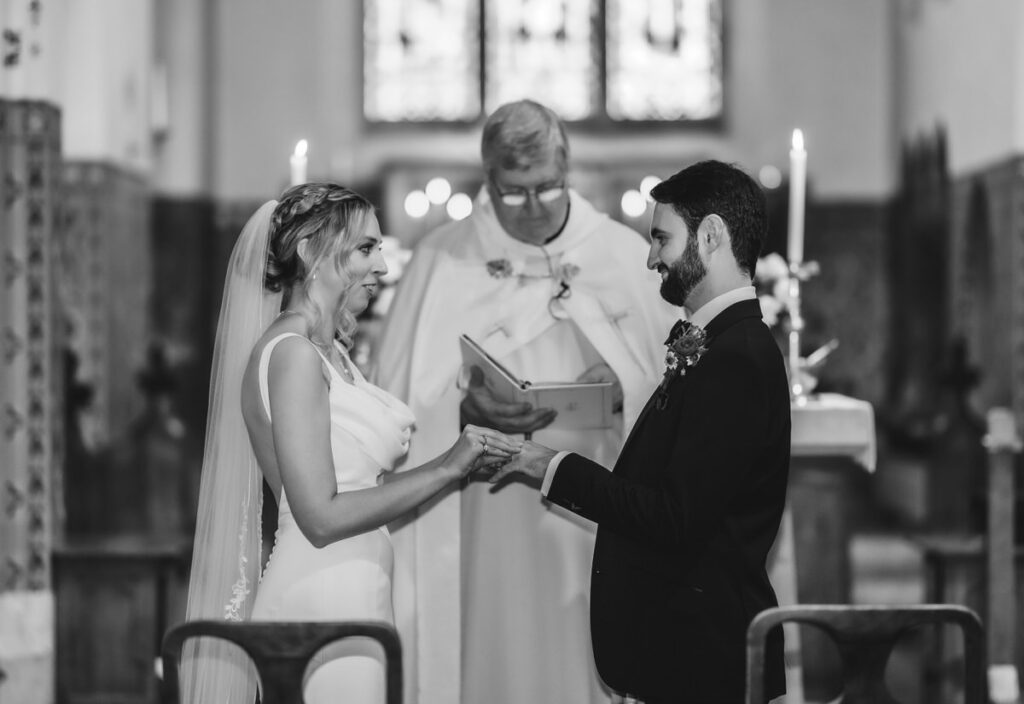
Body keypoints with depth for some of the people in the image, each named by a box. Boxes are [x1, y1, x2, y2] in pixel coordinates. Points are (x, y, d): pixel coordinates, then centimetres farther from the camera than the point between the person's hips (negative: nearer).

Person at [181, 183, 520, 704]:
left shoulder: (330, 351, 15)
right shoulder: (291, 353, -14)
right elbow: (321, 518, -18)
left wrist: (464, 451, 6)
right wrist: (445, 467, -15)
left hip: (351, 600, 9)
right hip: (319, 607, -9)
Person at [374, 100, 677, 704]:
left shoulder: (625, 255, 7)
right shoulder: (442, 262, 4)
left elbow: (675, 376, 9)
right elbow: (406, 397, 1)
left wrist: (623, 384, -12)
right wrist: (465, 408, -19)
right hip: (488, 516, -1)